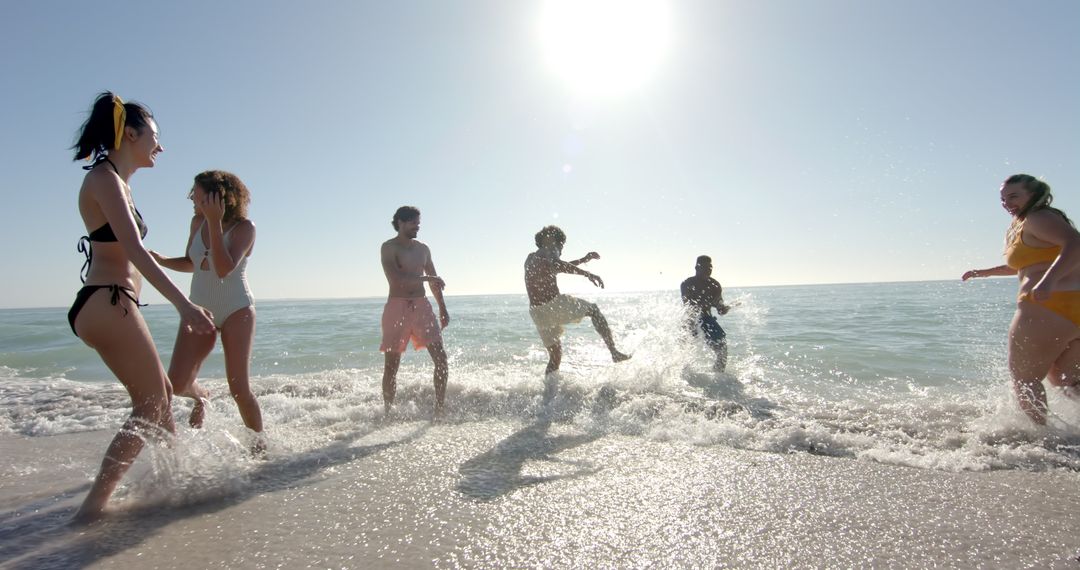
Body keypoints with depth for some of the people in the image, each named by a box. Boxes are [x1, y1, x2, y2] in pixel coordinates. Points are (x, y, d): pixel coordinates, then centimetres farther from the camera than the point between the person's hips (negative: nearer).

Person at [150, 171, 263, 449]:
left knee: (239, 389, -9)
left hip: (236, 311, -5)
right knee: (176, 384, -6)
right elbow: (191, 264, 16)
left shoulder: (244, 227, -15)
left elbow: (223, 269, -28)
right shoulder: (197, 221, 2)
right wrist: (160, 260, -2)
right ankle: (200, 395, 30)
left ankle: (260, 441, 13)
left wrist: (215, 222, -31)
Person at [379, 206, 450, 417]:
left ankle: (439, 409, 2)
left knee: (441, 358, -5)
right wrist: (427, 278, -13)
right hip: (397, 307, -4)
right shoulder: (389, 247, -4)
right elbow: (395, 279, -18)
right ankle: (387, 411, 17)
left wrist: (443, 309, 18)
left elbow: (434, 282, 21)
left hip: (422, 306, 5)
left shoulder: (423, 249, 14)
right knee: (391, 365, 3)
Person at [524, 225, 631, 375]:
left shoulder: (530, 259, 24)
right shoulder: (548, 251, -1)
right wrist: (587, 274, -31)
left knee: (554, 358, 17)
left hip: (537, 313, 7)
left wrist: (583, 260, 40)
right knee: (593, 309, 17)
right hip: (555, 305, -7)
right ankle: (614, 352, 9)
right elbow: (557, 265, -24)